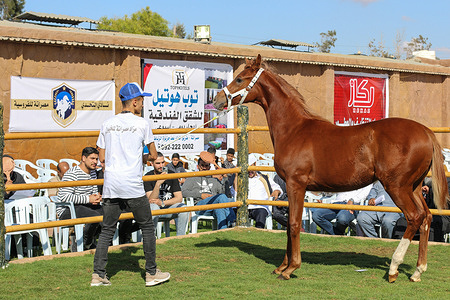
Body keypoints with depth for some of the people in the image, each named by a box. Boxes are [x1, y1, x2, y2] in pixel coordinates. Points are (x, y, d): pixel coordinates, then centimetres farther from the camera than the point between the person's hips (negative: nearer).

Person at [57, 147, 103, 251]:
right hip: (66, 210, -9)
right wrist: (88, 199, -25)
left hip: (84, 206, 9)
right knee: (95, 216, -30)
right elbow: (65, 197, -25)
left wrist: (97, 197, -4)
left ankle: (90, 241, 9)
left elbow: (95, 191, 23)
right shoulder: (72, 174, -17)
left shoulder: (92, 172, 12)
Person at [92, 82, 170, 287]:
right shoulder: (142, 124, -1)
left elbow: (103, 158, 13)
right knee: (147, 227, 8)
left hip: (110, 185, 4)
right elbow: (153, 155, 5)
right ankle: (151, 273, 11)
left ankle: (98, 274, 3)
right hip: (132, 186, -4)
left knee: (107, 230, 9)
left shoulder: (107, 124, 11)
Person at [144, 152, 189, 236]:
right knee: (153, 207, -37)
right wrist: (158, 183, -32)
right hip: (156, 207, -2)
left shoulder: (171, 174, 1)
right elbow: (151, 200, -18)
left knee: (183, 208, -28)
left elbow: (179, 198, -3)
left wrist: (162, 203, -18)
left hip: (169, 207, 2)